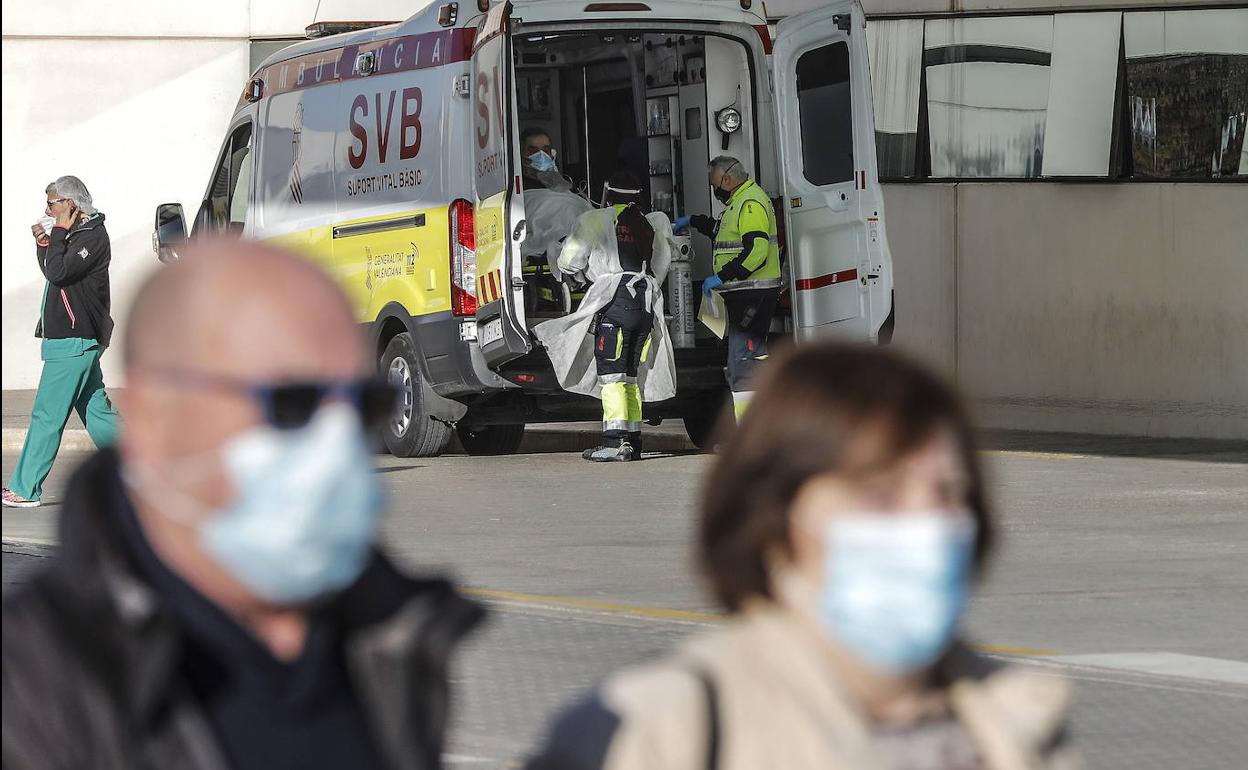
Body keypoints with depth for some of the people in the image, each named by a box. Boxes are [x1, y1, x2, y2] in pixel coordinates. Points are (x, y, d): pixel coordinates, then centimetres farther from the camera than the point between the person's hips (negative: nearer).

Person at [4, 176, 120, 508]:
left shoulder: (92, 237, -14)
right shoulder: (75, 235, 17)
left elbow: (58, 273, -23)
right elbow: (54, 273, 24)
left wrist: (58, 234, -14)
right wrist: (44, 244, 8)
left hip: (73, 342, -11)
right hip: (79, 341, 11)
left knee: (47, 416, -8)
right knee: (96, 412, 12)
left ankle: (25, 489, -6)